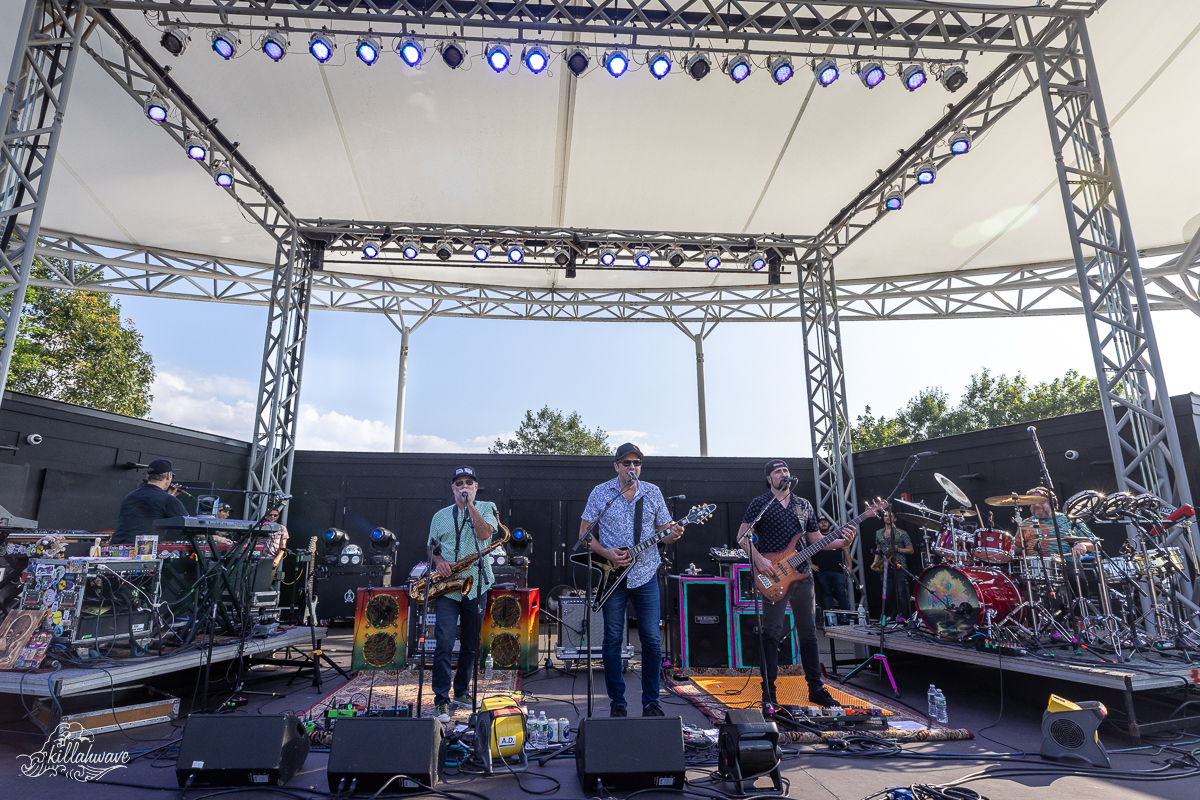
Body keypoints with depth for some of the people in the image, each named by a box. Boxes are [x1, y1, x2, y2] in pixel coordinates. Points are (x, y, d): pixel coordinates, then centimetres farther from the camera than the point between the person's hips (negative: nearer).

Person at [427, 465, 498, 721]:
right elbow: (432, 547, 16)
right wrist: (439, 561, -5)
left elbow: (484, 533, -14)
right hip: (447, 587, 0)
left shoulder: (486, 508, 5)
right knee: (444, 644, -8)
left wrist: (469, 504, -16)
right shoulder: (440, 516, 11)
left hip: (476, 586, 0)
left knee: (471, 644, 11)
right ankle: (441, 700, 2)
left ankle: (461, 691, 29)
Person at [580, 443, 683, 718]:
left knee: (651, 639, 4)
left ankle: (651, 701, 21)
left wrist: (673, 535, -14)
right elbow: (584, 534, 1)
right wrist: (607, 554, -13)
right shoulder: (600, 493, -1)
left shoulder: (653, 492, 5)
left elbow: (664, 532, 10)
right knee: (612, 639, 4)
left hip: (645, 574, 2)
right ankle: (617, 703, 20)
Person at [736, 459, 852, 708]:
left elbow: (817, 539, 16)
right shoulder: (760, 503, 0)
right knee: (772, 632, -3)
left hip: (803, 576, 5)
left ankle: (816, 688, 23)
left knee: (808, 632, 11)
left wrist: (842, 542, -1)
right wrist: (758, 559, -16)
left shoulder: (804, 505, 15)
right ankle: (768, 691, 7)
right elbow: (742, 536, -3)